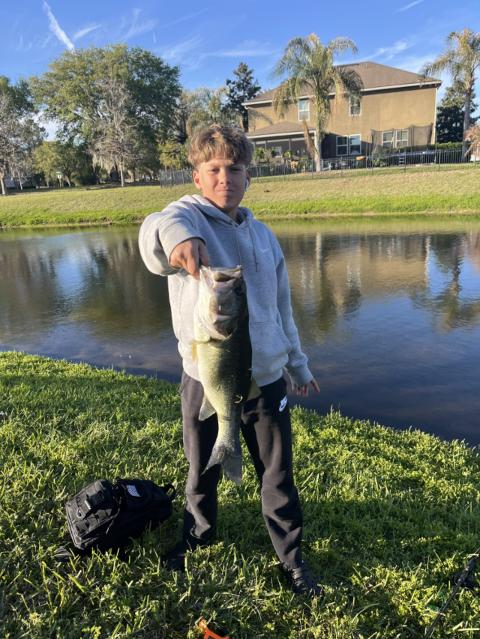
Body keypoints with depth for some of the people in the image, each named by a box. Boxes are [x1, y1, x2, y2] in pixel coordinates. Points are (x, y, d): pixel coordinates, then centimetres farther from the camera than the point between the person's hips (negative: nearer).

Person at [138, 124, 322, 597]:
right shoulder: (188, 215, -7)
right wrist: (173, 234, -59)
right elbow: (155, 228, -34)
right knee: (202, 473, 19)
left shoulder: (262, 235, 9)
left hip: (266, 378, 3)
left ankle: (291, 557, 38)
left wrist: (298, 364, 21)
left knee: (278, 474, 15)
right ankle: (197, 539, 48)